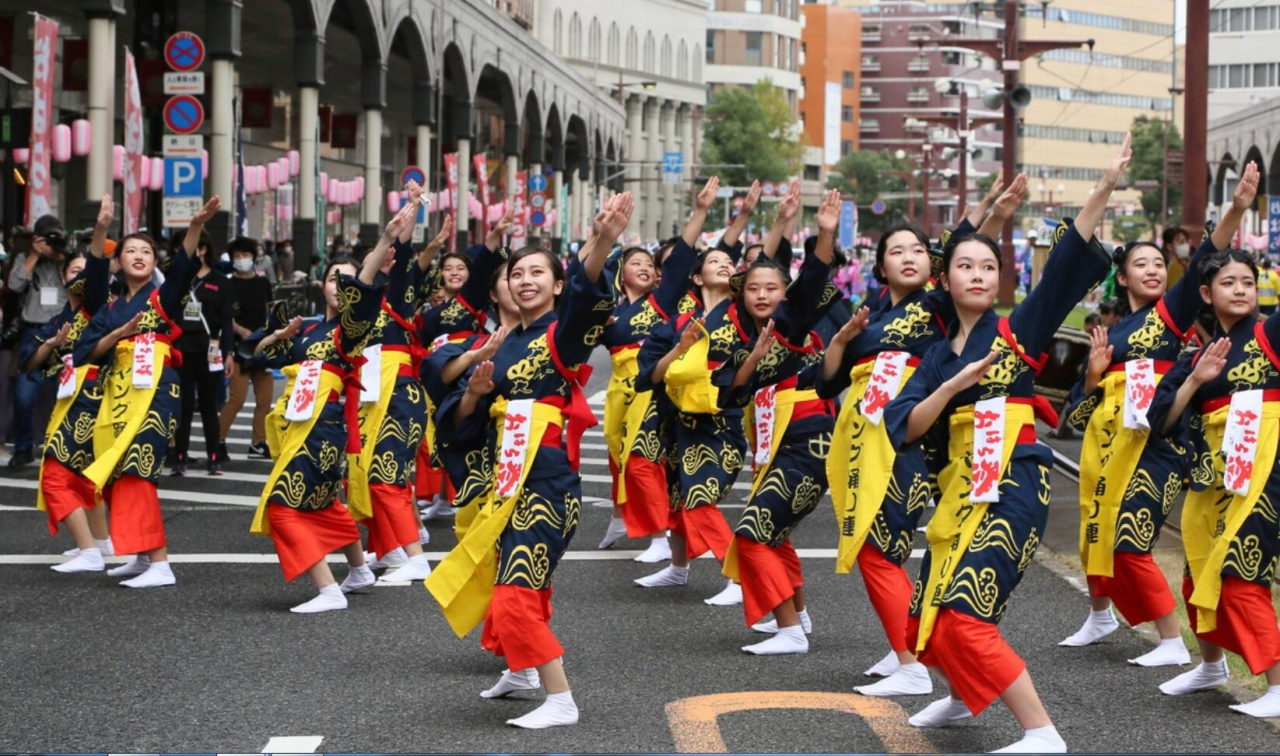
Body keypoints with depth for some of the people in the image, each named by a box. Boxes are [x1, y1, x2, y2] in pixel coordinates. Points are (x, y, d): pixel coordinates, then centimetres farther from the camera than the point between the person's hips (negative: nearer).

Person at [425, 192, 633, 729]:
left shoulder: (563, 334, -9)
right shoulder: (505, 346, 12)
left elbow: (586, 295, -33)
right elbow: (461, 423, 13)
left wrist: (602, 243, -52)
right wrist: (474, 392, -10)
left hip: (548, 483, -8)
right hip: (509, 481, 8)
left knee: (517, 595, -17)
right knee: (507, 587, 24)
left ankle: (561, 702, -10)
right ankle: (520, 670, 48)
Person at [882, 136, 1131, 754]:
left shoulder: (1019, 329, -1)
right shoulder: (938, 356, 12)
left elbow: (1069, 262, -15)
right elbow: (904, 426, 0)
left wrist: (1105, 188, -25)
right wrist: (952, 385, -15)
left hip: (1012, 485, -7)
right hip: (960, 486, 7)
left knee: (962, 617, -21)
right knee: (928, 618, 16)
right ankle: (962, 698, 47)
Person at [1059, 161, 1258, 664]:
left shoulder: (1173, 311, 1)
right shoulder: (1110, 332, 14)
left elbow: (1205, 263, -16)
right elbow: (1080, 408, 14)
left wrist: (1238, 208, -31)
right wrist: (1093, 371, -7)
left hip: (1152, 442, -6)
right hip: (1105, 439, 6)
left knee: (1129, 543, -13)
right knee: (1096, 533, 15)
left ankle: (1173, 643, -4)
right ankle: (1101, 616, 41)